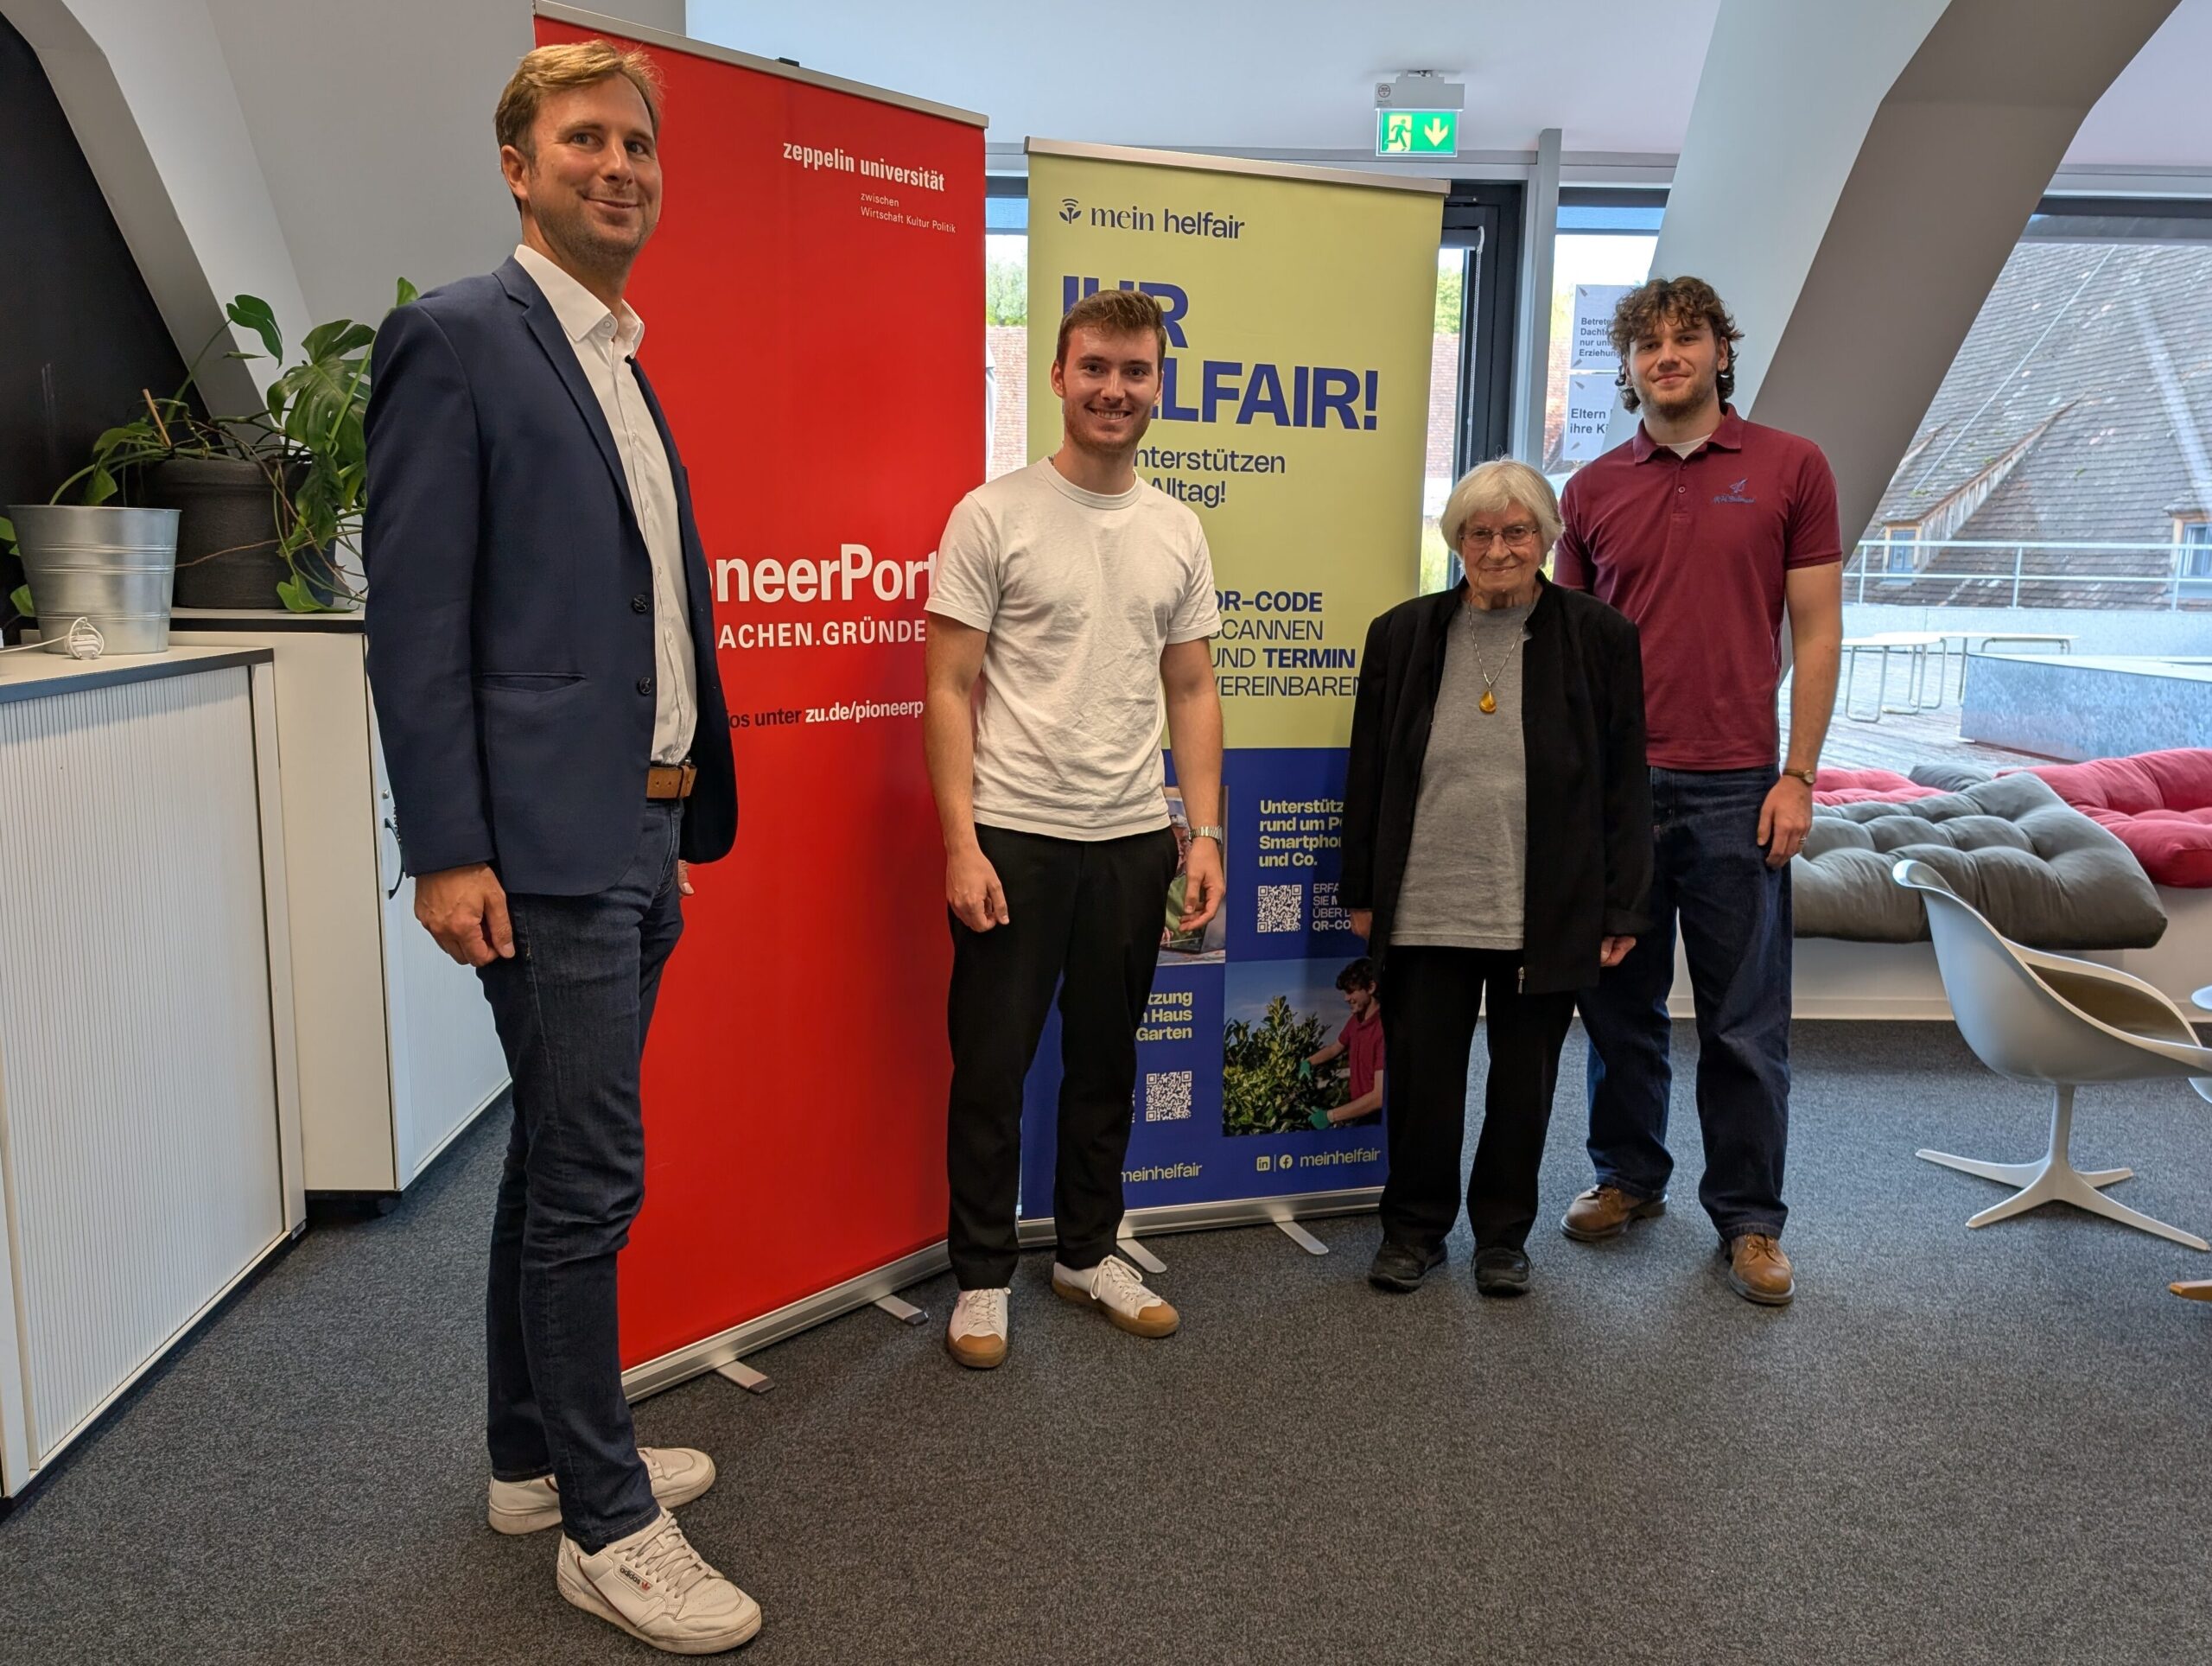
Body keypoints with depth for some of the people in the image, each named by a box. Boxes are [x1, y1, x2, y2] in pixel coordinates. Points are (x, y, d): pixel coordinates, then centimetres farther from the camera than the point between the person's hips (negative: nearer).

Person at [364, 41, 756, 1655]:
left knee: (561, 1166, 17)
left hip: (642, 837, 9)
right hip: (547, 845, -8)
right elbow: (416, 616, -12)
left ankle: (536, 1459, 32)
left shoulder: (628, 367, 18)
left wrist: (686, 809, 16)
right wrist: (447, 850, -17)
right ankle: (608, 1526, 13)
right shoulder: (456, 339, -6)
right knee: (590, 1178, -2)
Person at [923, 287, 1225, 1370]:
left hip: (1133, 840, 5)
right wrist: (961, 844, -14)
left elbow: (1191, 691, 11)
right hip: (1013, 836, -4)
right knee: (991, 1066, 5)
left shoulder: (1178, 532, 8)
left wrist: (1204, 832, 3)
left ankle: (1088, 1253, 32)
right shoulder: (994, 515, -5)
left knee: (1106, 1062, 15)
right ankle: (983, 1276, 22)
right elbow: (949, 691, -7)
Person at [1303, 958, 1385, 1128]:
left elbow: (1380, 1097, -25)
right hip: (1358, 1109, 8)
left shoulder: (1383, 1029, -23)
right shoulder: (1356, 1020, 4)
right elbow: (1335, 1048, 25)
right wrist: (1309, 1063, 6)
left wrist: (1330, 1116, -20)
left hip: (1375, 1121, -8)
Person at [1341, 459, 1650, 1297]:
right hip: (1426, 907, 1)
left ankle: (1503, 1233, 30)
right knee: (1421, 1078, 8)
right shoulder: (1402, 635, 5)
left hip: (1547, 914, -1)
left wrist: (1622, 908, -2)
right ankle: (1414, 1227, 28)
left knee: (1523, 1084, 11)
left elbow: (1626, 784, 1)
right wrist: (1363, 894, 6)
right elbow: (1367, 774, 8)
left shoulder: (1599, 637, 1)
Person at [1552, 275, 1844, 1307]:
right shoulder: (1591, 490, 8)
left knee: (1744, 1023, 5)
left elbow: (1816, 630, 1)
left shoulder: (1790, 468, 3)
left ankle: (1748, 1219, 19)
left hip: (1735, 788, -2)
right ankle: (1628, 1177, 29)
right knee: (1619, 1003, 12)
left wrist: (1798, 776, -5)